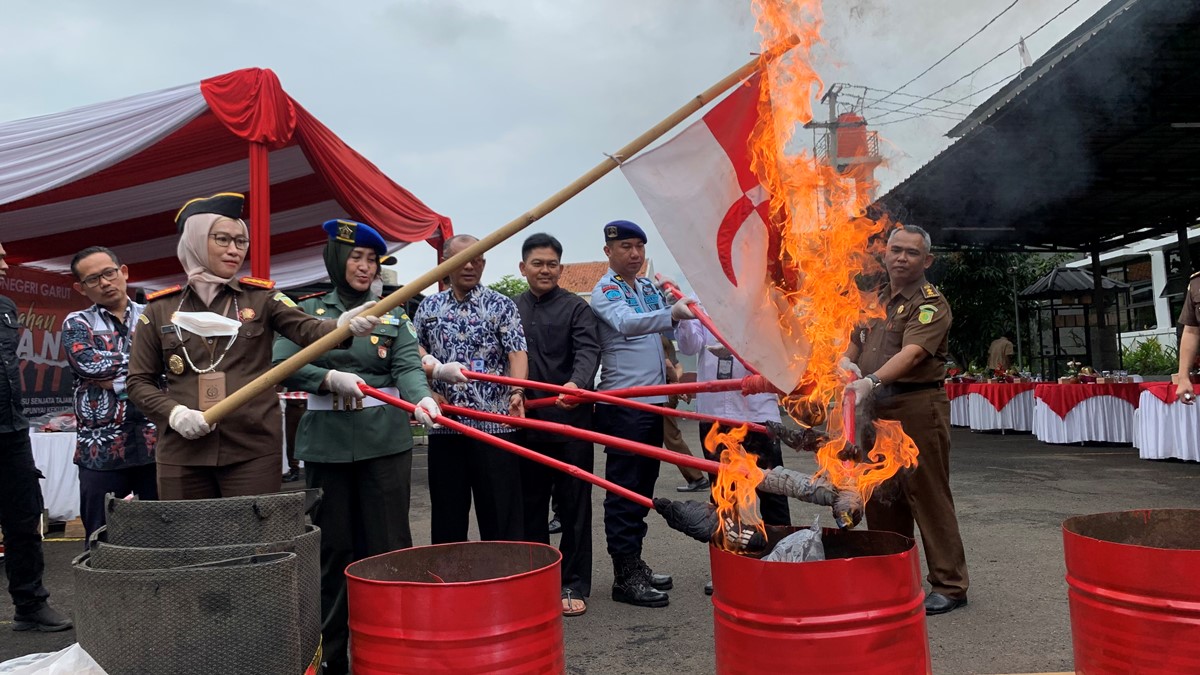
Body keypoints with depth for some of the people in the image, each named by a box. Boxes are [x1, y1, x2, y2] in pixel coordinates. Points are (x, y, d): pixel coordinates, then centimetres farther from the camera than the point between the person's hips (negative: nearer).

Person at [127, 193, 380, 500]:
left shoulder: (261, 297, 5)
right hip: (183, 454, 1)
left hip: (254, 449, -1)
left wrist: (342, 326, -34)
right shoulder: (160, 308, 7)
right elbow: (139, 382, 10)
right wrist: (174, 413, -9)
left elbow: (308, 329, -12)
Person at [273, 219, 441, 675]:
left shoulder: (393, 315, 10)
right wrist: (331, 377, -21)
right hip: (326, 443, 0)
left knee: (387, 542, 1)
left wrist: (421, 398, -26)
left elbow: (407, 366, -5)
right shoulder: (308, 311, 8)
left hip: (385, 440, 0)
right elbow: (282, 366, -4)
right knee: (332, 545, 6)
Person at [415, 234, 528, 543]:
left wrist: (516, 392, -25)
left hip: (494, 423, -3)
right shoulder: (428, 307, 13)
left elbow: (517, 354, -7)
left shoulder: (501, 305, 3)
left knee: (500, 510, 0)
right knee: (447, 512, 12)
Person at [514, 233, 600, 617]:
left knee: (574, 507, 5)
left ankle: (574, 585, 15)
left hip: (571, 424, -3)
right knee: (530, 507, 12)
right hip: (524, 423, 3)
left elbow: (588, 351, -14)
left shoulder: (576, 308, 0)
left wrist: (577, 383, -33)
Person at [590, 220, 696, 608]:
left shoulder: (650, 288, 15)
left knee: (643, 487, 14)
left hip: (653, 401, 8)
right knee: (625, 490, -4)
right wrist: (672, 315, -43)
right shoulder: (605, 291, -9)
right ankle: (626, 577, 2)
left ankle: (634, 564, 24)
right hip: (622, 404, -8)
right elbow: (626, 323, -30)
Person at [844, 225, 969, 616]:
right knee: (880, 496, 12)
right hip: (875, 407, 7)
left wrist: (872, 382, -38)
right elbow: (854, 345, 25)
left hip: (917, 406, -7)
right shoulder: (875, 300, 14)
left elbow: (912, 353, -24)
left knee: (927, 495, -4)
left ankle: (950, 586, 7)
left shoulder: (931, 303, -9)